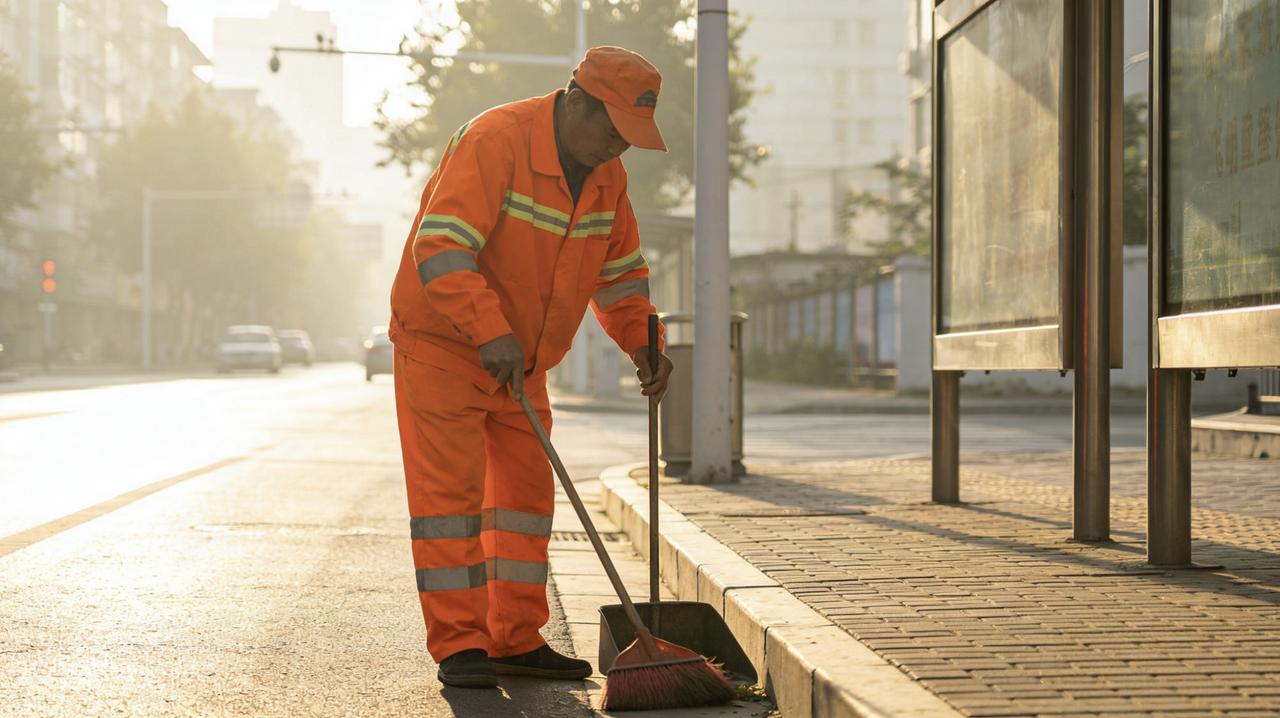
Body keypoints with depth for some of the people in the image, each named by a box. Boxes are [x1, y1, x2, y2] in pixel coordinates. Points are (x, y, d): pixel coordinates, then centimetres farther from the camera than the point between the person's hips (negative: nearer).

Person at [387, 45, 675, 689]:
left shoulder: (605, 174, 1)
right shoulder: (493, 141, -24)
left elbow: (619, 269, 12)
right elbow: (441, 247, -32)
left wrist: (642, 344, -4)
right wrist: (491, 332, -39)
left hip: (521, 357, 8)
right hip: (442, 340, -8)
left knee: (526, 489, 6)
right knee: (451, 487, -9)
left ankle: (517, 641, 12)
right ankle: (459, 645, -5)